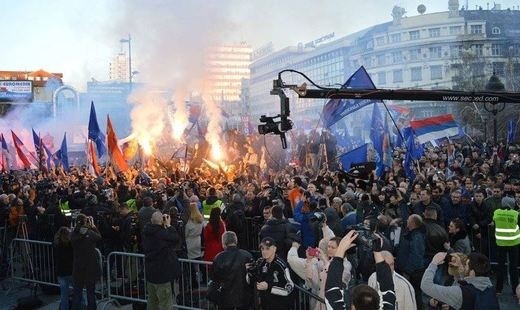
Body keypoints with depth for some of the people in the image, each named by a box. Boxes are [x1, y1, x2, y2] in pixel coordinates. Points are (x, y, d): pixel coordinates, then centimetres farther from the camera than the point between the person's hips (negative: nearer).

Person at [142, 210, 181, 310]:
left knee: (152, 301, 21)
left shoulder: (147, 232, 0)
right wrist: (168, 225, -10)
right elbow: (176, 238, -17)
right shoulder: (162, 234, -25)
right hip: (162, 272, -8)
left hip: (150, 271, 8)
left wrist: (165, 226, 2)